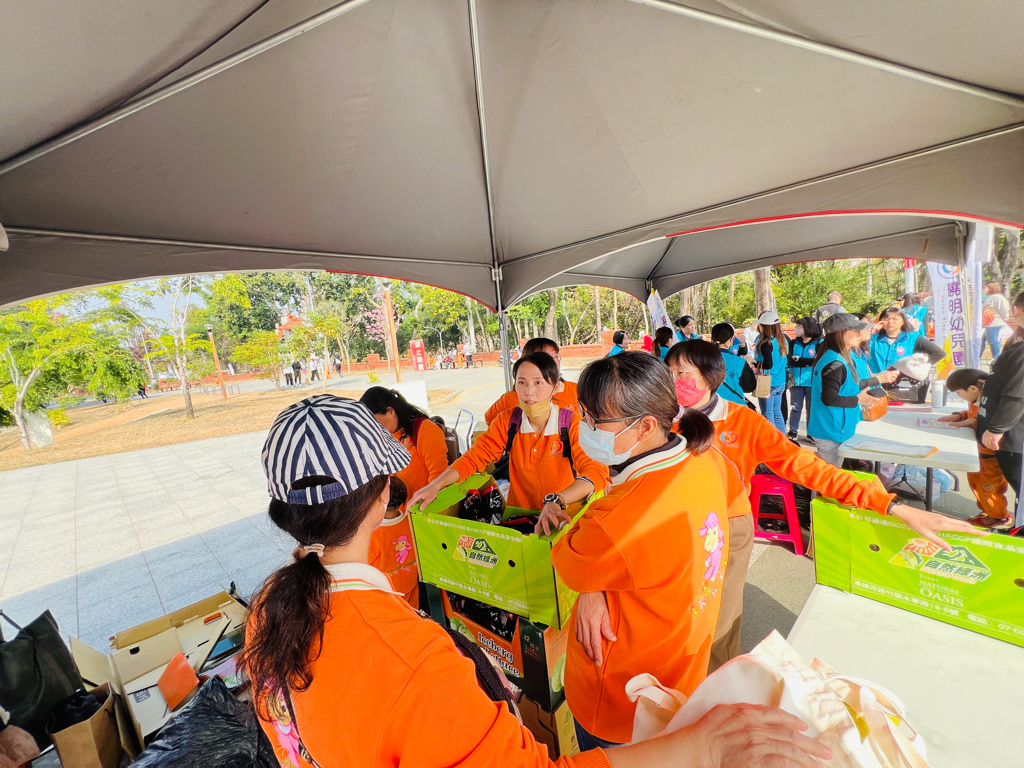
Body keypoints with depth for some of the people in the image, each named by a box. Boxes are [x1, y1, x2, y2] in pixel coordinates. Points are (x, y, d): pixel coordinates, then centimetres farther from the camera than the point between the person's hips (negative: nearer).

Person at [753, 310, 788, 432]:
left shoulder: (766, 343, -19)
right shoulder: (783, 339, 6)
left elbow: (768, 364, -24)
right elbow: (785, 361, 15)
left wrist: (754, 363, -10)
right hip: (780, 383, 8)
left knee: (767, 414, 3)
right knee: (777, 412, 18)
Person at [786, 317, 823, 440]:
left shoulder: (819, 342, -5)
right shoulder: (793, 342, 4)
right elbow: (790, 361, -5)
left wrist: (798, 359, -11)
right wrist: (807, 362, -15)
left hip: (812, 382, -2)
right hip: (796, 381, 2)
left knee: (811, 408, 8)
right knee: (796, 407, 10)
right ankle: (792, 431, 21)